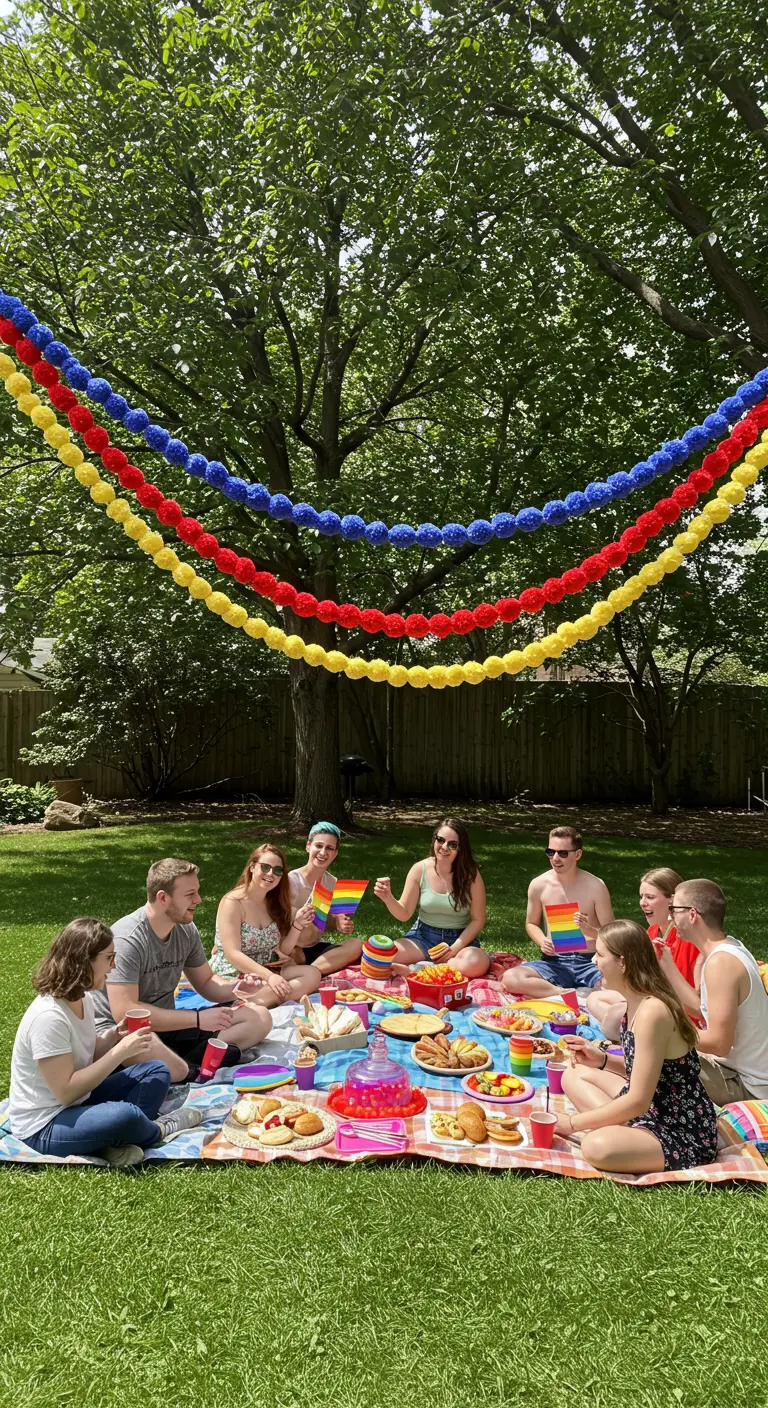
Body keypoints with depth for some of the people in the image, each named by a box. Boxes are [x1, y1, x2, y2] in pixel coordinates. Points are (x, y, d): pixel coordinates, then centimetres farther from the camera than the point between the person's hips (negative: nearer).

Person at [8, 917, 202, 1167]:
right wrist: (120, 1051, -24)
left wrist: (114, 1035, -5)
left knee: (157, 1072, 7)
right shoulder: (48, 1016, -27)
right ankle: (160, 1129, -1)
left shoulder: (82, 998, 2)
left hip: (78, 1104, 10)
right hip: (44, 1127, -10)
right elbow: (66, 1092, -27)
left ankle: (117, 1142, -16)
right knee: (124, 1116, -36)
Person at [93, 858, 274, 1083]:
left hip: (167, 1025, 8)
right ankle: (194, 1072, -15)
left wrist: (235, 989, -10)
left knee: (259, 1017, -4)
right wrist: (198, 1019, -27)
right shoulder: (127, 939, -22)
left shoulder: (186, 930, 0)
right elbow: (124, 1012, -28)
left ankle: (185, 1066, -22)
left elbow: (205, 982, 14)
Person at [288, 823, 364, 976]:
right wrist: (298, 923, -38)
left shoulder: (333, 884, 1)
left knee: (356, 945, -21)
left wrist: (340, 926, -15)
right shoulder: (291, 880, -14)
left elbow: (328, 925, 10)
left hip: (315, 947, 7)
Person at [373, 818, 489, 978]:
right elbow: (404, 914, -1)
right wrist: (388, 899, -22)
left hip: (461, 939, -1)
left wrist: (455, 948, -17)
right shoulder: (420, 869, -6)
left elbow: (477, 920, -5)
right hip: (423, 936, 1)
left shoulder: (471, 874, -10)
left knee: (477, 964, -37)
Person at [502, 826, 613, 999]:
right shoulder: (539, 885, 0)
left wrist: (589, 930, -20)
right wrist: (542, 942, -7)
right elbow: (531, 923, 15)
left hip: (590, 963, -1)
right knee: (510, 978, -28)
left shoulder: (595, 886, -5)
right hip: (554, 962, 2)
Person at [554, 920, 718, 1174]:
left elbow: (638, 1102, -24)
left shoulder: (652, 1011, -26)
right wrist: (602, 1059, 5)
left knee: (598, 1146, -35)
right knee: (574, 1076, 13)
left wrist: (572, 1123, -17)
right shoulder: (636, 1002, 4)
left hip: (685, 1136, -11)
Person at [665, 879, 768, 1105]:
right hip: (739, 1068, 10)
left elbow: (719, 1043, -27)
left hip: (748, 1086, -10)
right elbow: (702, 1007, 8)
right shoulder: (727, 949, 3)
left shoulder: (720, 962, -26)